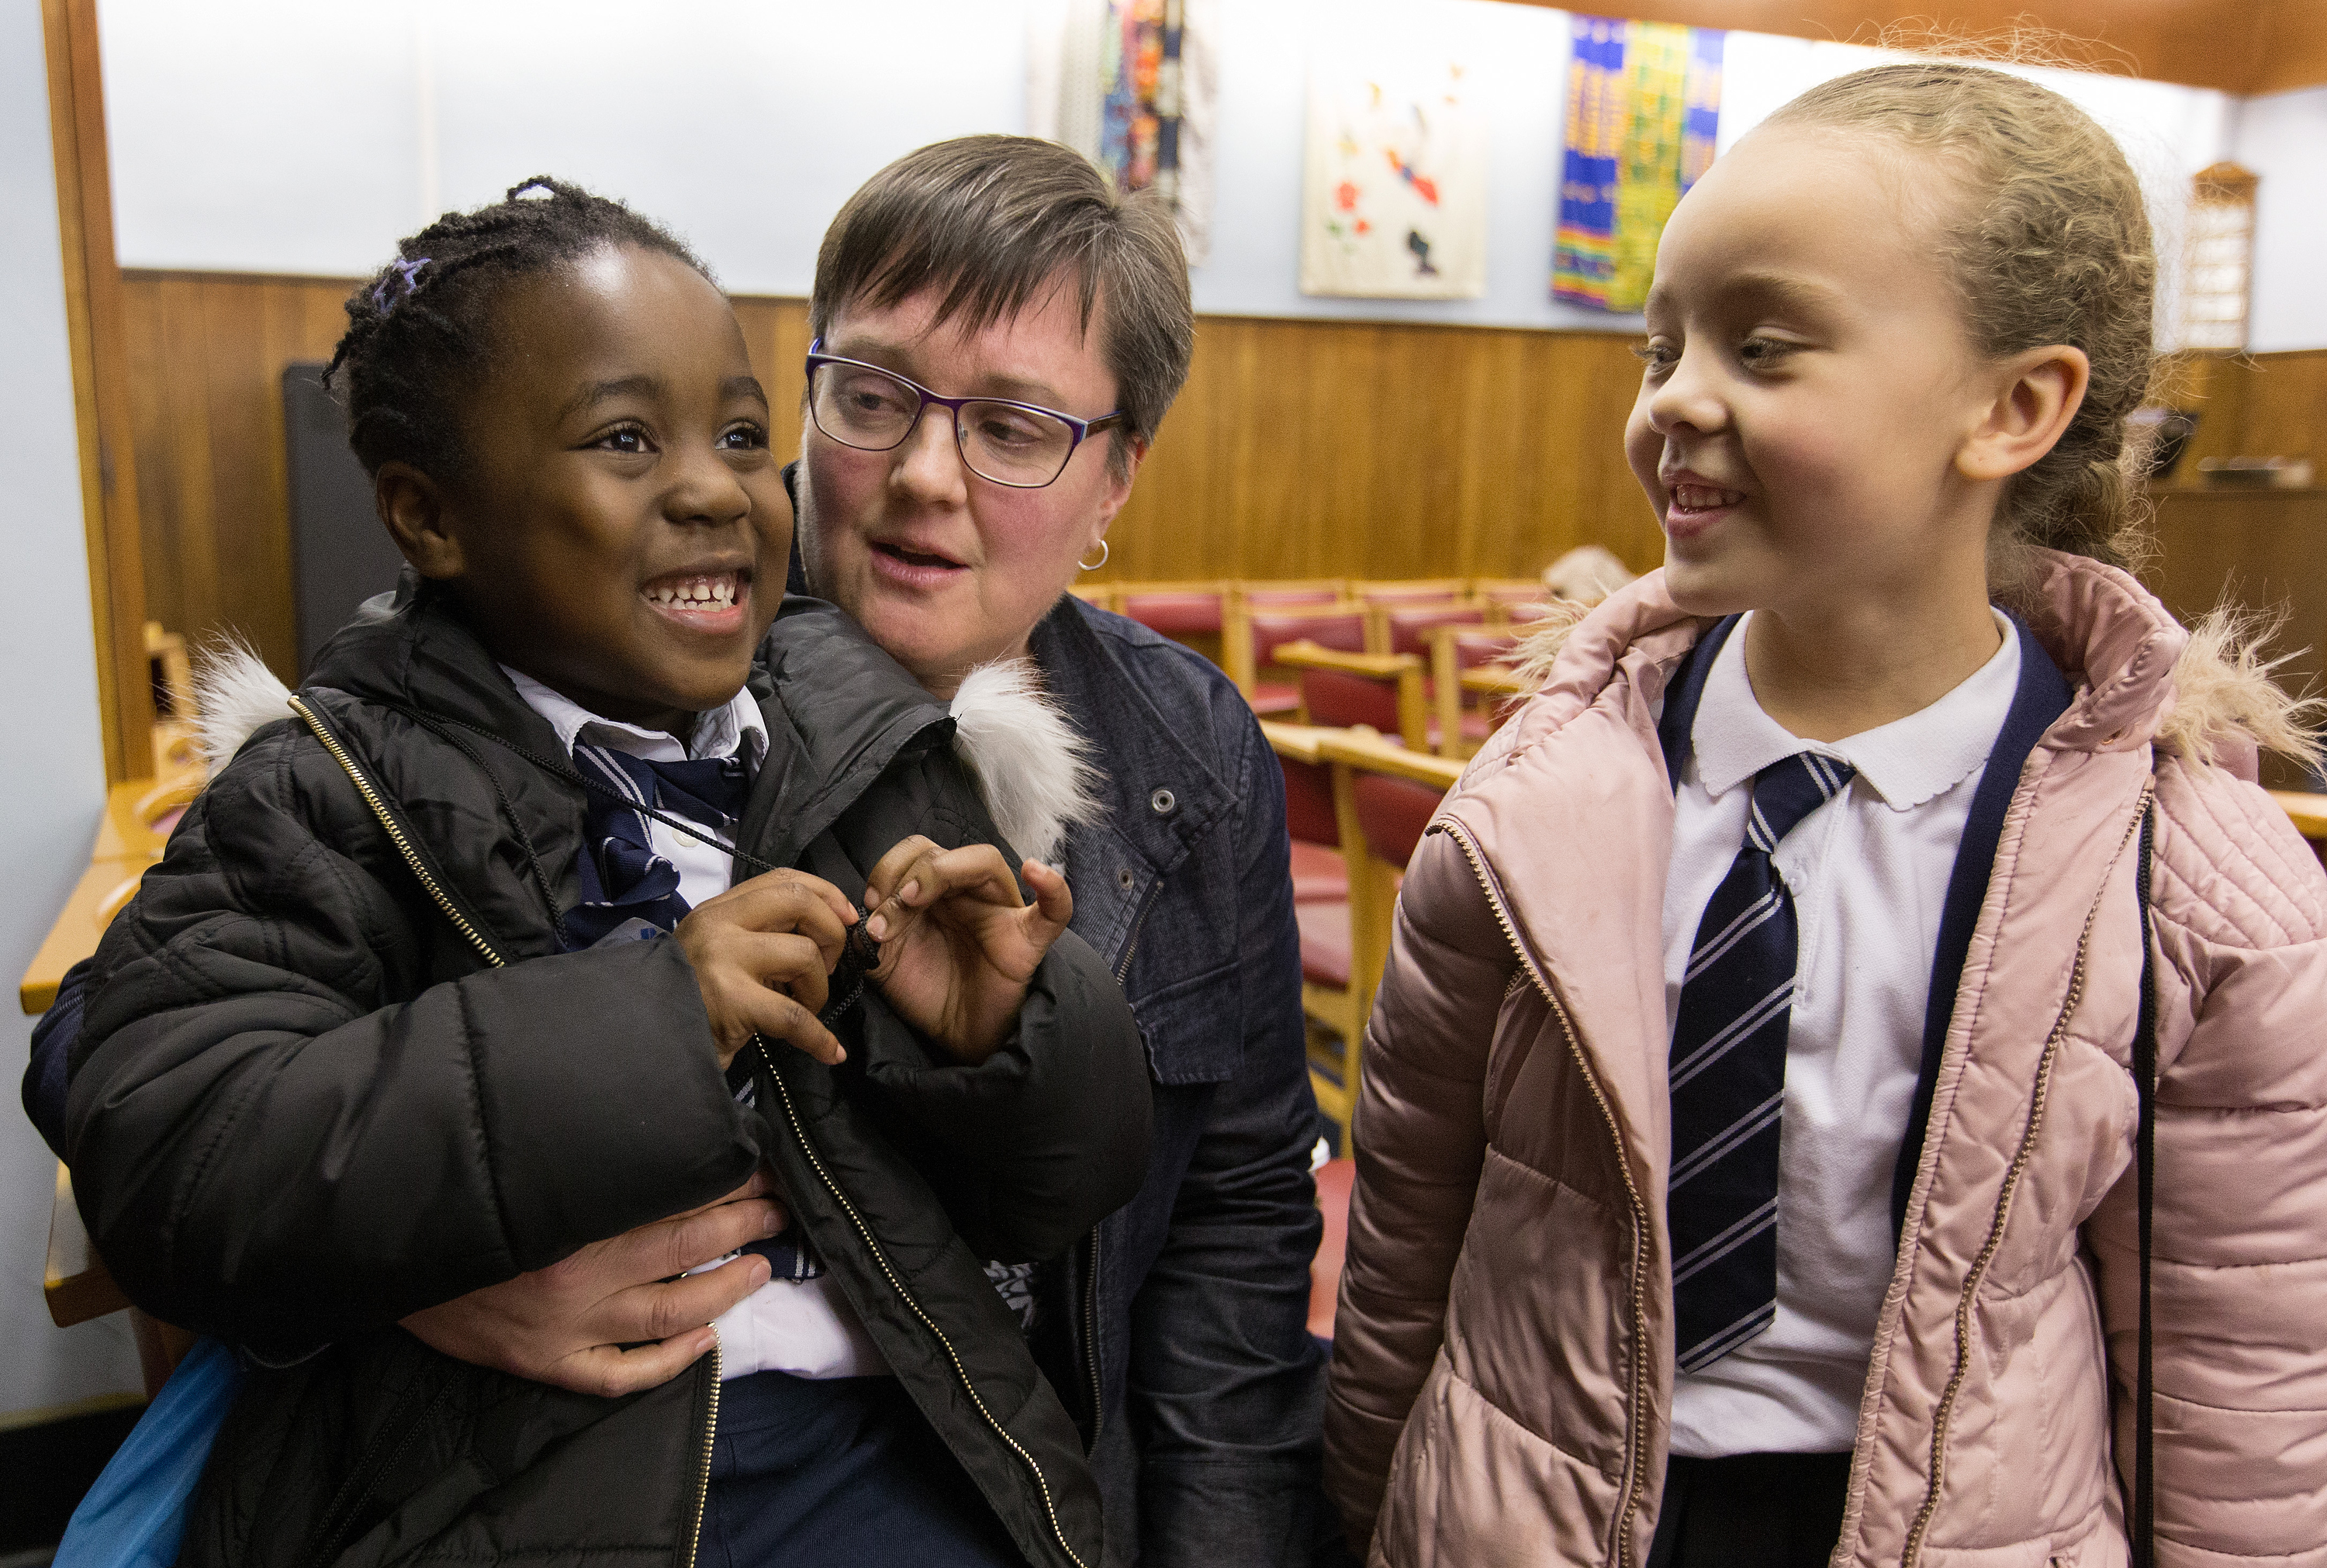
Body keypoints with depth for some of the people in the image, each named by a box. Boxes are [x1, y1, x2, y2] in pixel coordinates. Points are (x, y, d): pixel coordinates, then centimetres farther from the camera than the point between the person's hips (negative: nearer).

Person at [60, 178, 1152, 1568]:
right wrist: (638, 1022, -20)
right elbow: (159, 1168, -14)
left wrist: (1002, 1035, -13)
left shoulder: (879, 751, 6)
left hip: (878, 1452, 3)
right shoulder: (332, 796, 1)